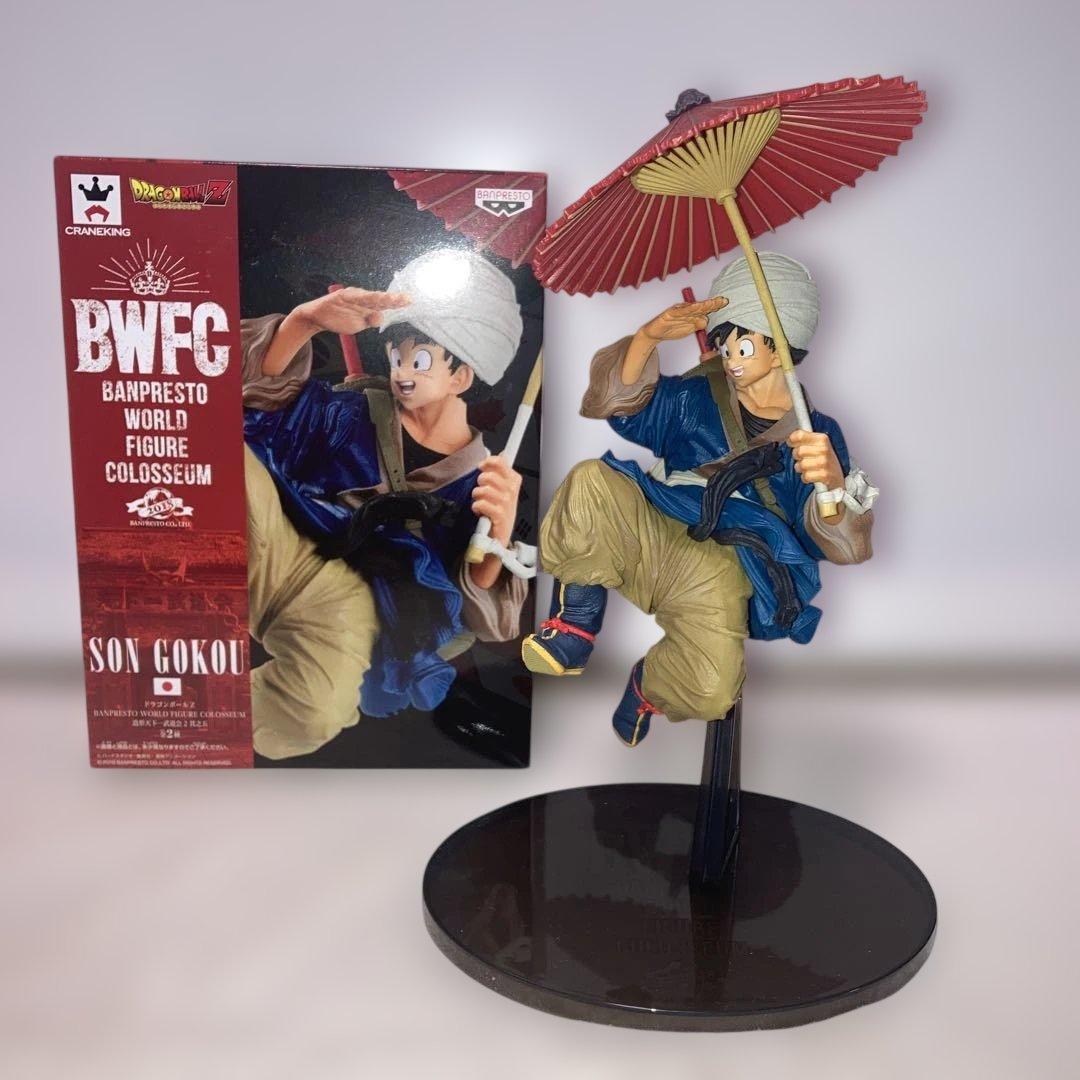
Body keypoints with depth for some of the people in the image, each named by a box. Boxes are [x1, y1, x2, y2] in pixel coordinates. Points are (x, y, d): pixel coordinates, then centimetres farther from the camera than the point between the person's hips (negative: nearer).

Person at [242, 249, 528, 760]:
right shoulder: (361, 409, 10)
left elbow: (479, 614, -6)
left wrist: (499, 536, -27)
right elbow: (261, 394, -4)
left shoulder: (480, 482, 2)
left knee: (316, 713, -37)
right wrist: (305, 320, -22)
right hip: (275, 553, 3)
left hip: (345, 601, -2)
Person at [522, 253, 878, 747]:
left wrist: (833, 483, -33)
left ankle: (649, 685, 11)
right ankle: (576, 619, -8)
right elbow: (614, 404, -1)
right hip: (653, 534, 1)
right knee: (589, 483, -30)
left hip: (718, 575, -1)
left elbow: (844, 546, -9)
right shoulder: (697, 397, 11)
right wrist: (648, 337, -18)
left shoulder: (815, 435, 4)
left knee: (710, 692, -28)